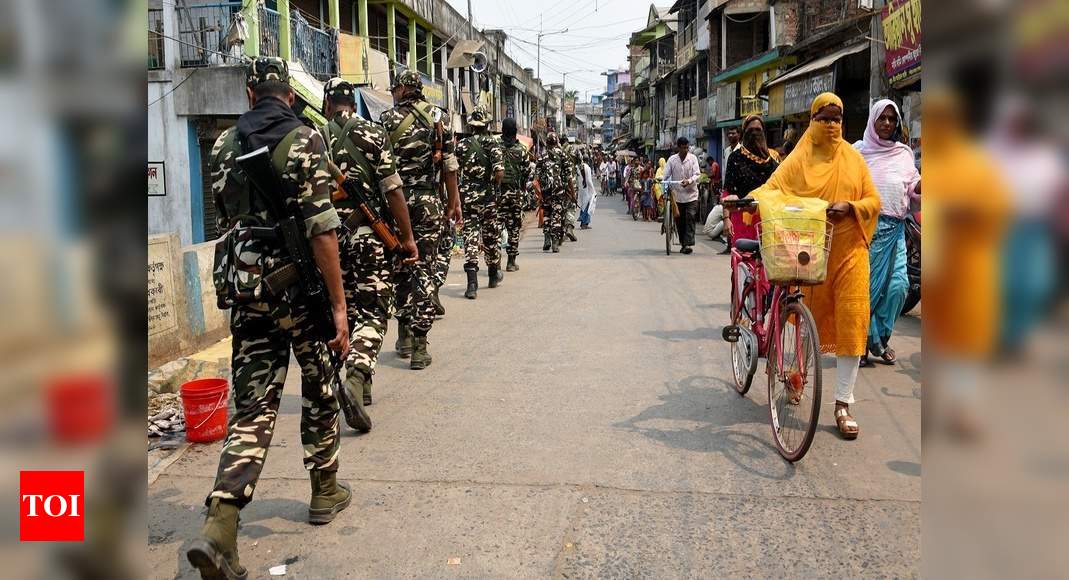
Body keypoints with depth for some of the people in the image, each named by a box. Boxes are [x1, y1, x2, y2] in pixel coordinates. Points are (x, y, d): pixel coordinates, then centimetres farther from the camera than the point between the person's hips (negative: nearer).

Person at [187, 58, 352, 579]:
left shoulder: (223, 146, 9)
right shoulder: (304, 140, -9)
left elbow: (225, 218, 17)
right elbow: (321, 229, -16)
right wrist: (339, 305, -15)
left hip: (243, 286, 4)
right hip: (300, 285, -4)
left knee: (253, 404, 5)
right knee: (320, 389, 17)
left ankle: (219, 528, -7)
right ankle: (325, 492, 32)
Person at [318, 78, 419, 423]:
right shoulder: (373, 134, -2)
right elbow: (392, 190, -8)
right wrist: (407, 237, -2)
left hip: (331, 238, 3)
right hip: (371, 236, -3)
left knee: (346, 310, 15)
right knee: (373, 312, 0)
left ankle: (360, 386, 24)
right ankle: (356, 378, -21)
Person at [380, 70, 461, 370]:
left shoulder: (385, 120, 0)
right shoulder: (436, 117, 3)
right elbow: (449, 165, 1)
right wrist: (454, 202, 8)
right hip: (428, 202, 0)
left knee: (400, 267, 14)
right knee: (424, 271, 1)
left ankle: (404, 336, 21)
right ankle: (419, 346, -1)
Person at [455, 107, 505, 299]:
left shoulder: (461, 145, 1)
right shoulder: (493, 144, -4)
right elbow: (499, 172, -17)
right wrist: (494, 185, 1)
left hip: (467, 196, 0)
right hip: (488, 197, 0)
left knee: (471, 236, -4)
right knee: (491, 235, 17)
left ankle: (472, 282, -16)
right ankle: (494, 274, 35)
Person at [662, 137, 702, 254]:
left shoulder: (693, 158, 0)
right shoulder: (672, 160, 2)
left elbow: (697, 174, -6)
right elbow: (666, 177, 2)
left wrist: (689, 181, -25)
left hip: (691, 195, -1)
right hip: (677, 195, 2)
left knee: (690, 219, -11)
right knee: (679, 221, 6)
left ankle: (689, 244, -14)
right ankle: (683, 244, 18)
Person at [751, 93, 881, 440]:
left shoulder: (853, 158, 10)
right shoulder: (800, 159, 3)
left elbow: (874, 201, 7)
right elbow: (771, 188, -8)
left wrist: (848, 207, -13)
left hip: (849, 250, 1)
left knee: (851, 321, -4)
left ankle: (843, 404, 1)